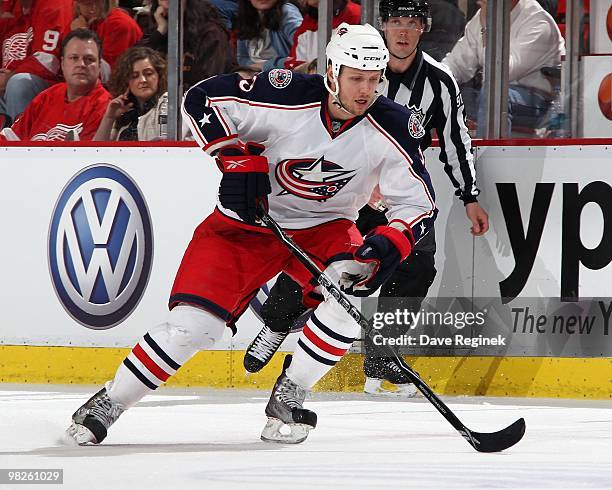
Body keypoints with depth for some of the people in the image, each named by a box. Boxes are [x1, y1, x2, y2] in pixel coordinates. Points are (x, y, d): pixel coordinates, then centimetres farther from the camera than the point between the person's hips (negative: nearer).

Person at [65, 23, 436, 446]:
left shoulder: (391, 128, -17)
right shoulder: (288, 98, -24)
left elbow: (420, 205, -12)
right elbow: (201, 99, -16)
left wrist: (390, 245, -31)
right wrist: (236, 159, -25)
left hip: (325, 226, 2)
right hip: (250, 220, -2)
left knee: (356, 286, -29)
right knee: (193, 324, -14)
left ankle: (287, 398, -12)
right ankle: (108, 403, 6)